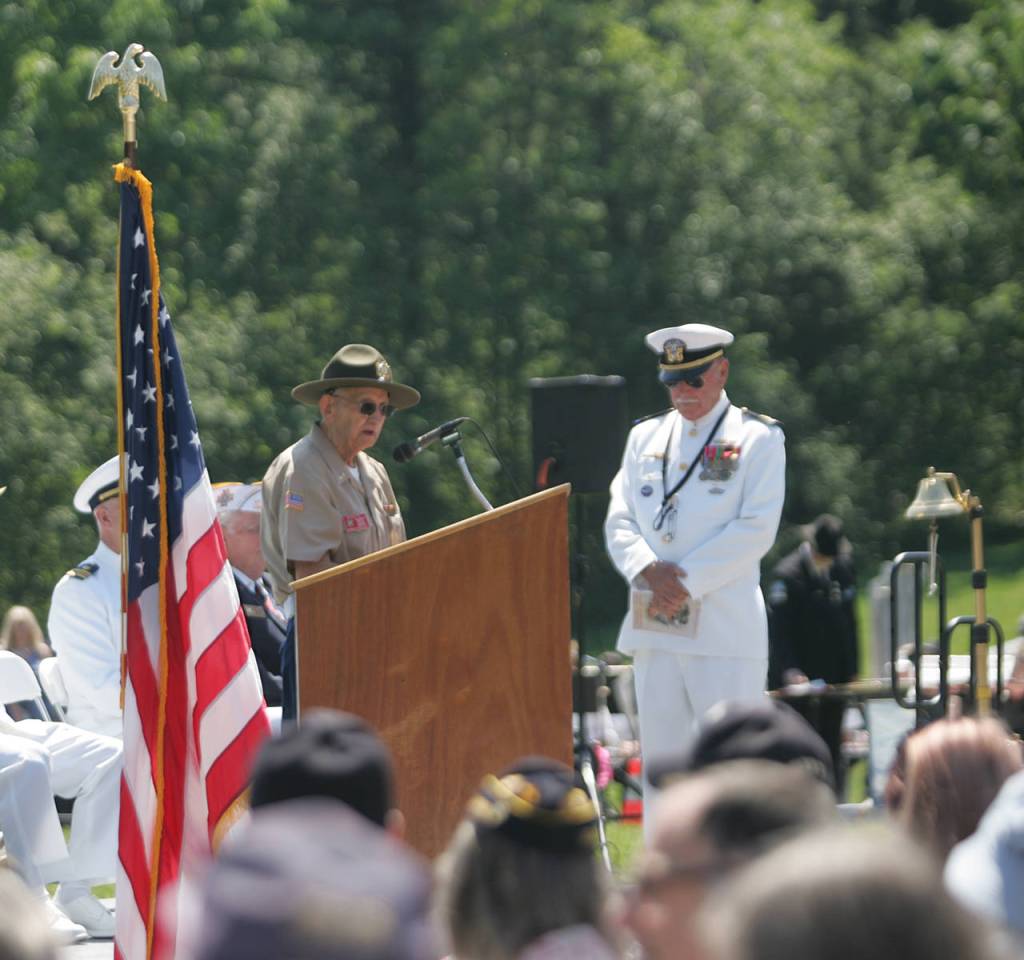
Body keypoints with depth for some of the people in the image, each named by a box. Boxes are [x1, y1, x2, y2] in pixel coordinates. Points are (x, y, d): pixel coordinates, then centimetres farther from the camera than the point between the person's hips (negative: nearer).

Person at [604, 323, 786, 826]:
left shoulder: (758, 438, 2)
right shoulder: (646, 436, 16)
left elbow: (756, 530, -7)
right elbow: (619, 520, 11)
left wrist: (687, 579, -13)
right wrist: (648, 569, -9)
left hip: (725, 632, -5)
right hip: (654, 629, 5)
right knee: (660, 760, 5)